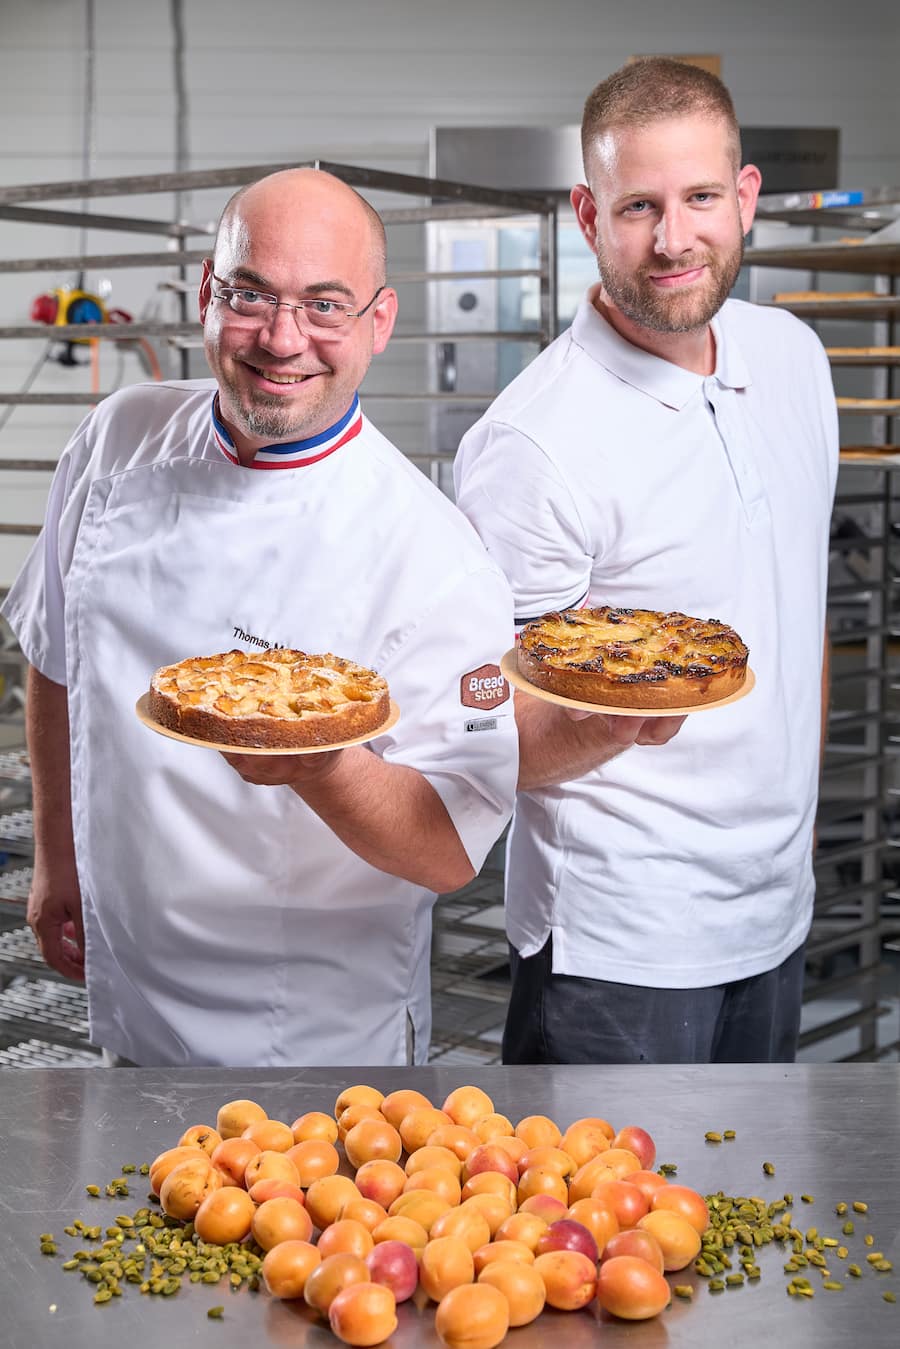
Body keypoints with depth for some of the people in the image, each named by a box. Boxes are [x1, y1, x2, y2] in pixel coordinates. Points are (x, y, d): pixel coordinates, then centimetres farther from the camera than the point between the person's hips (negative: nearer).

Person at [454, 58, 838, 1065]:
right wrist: (608, 725, -37)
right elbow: (493, 741, -17)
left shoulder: (792, 357, 1)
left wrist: (798, 805, 17)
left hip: (777, 907, 7)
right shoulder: (529, 443, -21)